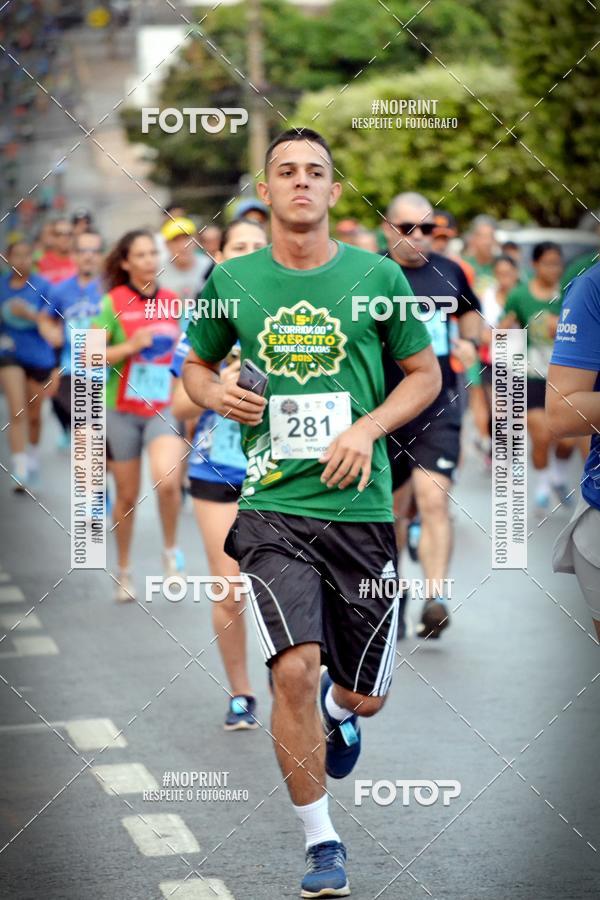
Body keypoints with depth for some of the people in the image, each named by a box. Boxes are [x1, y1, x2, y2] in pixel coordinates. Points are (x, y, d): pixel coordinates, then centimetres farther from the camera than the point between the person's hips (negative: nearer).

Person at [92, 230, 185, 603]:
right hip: (122, 411, -1)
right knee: (128, 495, 7)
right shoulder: (114, 303, -7)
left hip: (162, 408, 1)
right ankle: (124, 570, 27)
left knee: (167, 481, -23)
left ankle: (171, 550, 2)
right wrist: (129, 347, -21)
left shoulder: (171, 301, 4)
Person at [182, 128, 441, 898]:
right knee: (293, 669, -19)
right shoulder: (230, 281, 3)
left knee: (364, 696, 8)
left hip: (361, 509, 1)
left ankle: (335, 705, 48)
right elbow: (196, 364, 18)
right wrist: (216, 394, -5)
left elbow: (425, 374, 9)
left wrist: (367, 428, -8)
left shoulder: (377, 277, 1)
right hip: (273, 509, -1)